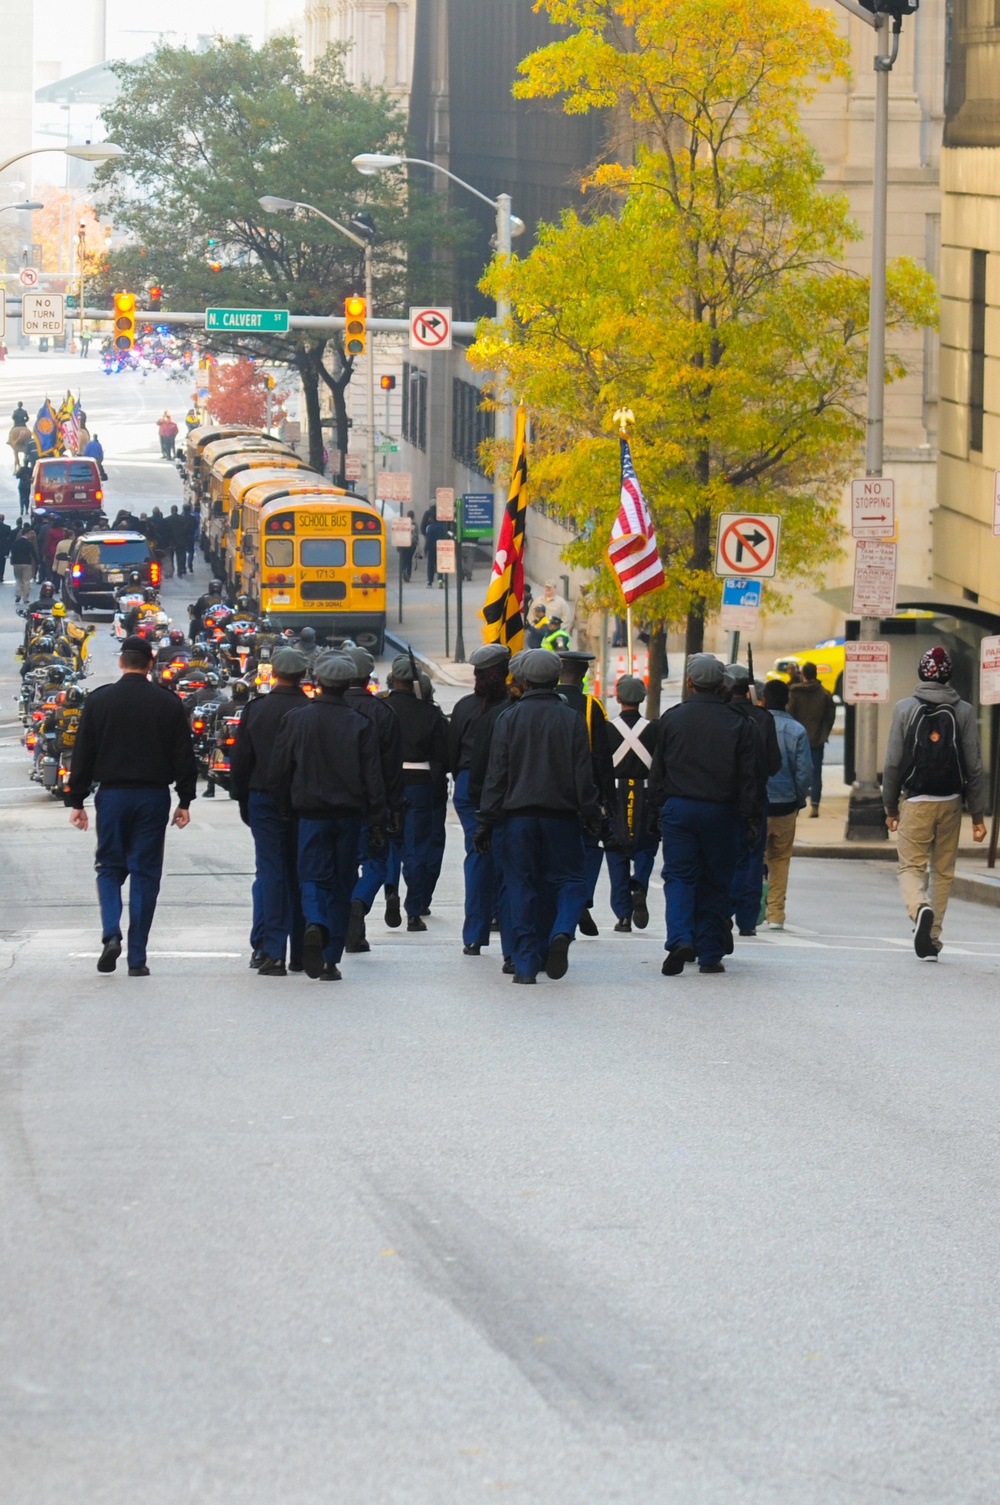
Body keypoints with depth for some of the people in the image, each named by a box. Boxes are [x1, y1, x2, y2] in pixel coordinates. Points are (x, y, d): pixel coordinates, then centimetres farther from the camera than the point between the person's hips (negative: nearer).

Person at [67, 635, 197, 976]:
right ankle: (137, 957, 2)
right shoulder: (168, 703, 0)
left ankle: (111, 933, -12)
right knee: (145, 872, 4)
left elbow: (83, 755, 1)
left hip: (112, 795, 0)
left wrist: (76, 801, 7)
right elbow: (184, 757, 2)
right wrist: (185, 801, 8)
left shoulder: (99, 700, -1)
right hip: (153, 796, 0)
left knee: (110, 867, 12)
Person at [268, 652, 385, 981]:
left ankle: (315, 926, -28)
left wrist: (286, 811, 13)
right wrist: (377, 826, 2)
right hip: (348, 815, 1)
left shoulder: (295, 720, -3)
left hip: (310, 815, -1)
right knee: (341, 884, 9)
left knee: (313, 879, 4)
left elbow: (278, 772, 0)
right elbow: (373, 779, -3)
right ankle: (331, 960, 8)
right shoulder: (360, 725, -3)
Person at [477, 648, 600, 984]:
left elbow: (496, 773, -2)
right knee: (570, 879, 11)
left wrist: (487, 822, -1)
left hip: (518, 815, 0)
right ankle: (561, 934, -17)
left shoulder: (509, 718, -1)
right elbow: (584, 774, -1)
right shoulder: (572, 719, 0)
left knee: (522, 887, 4)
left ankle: (525, 964, 0)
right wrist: (592, 816, 7)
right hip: (561, 815, 0)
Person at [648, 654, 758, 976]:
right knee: (715, 882, 8)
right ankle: (710, 955, 8)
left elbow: (657, 771, 5)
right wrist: (749, 817, 3)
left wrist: (655, 810, 12)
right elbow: (748, 776, -1)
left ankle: (680, 940, -21)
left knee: (679, 877, 2)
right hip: (721, 812, 0)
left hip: (678, 808, 0)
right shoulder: (737, 723, -1)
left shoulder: (671, 719, 1)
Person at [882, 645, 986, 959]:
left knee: (911, 866, 2)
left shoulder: (905, 709, -3)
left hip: (915, 801, -2)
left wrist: (890, 807, 7)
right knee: (943, 870, 13)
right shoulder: (963, 711, 0)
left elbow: (893, 763, -2)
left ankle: (920, 908, -29)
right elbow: (974, 767, 0)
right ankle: (932, 936, 17)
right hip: (950, 802, 2)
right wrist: (978, 815, 5)